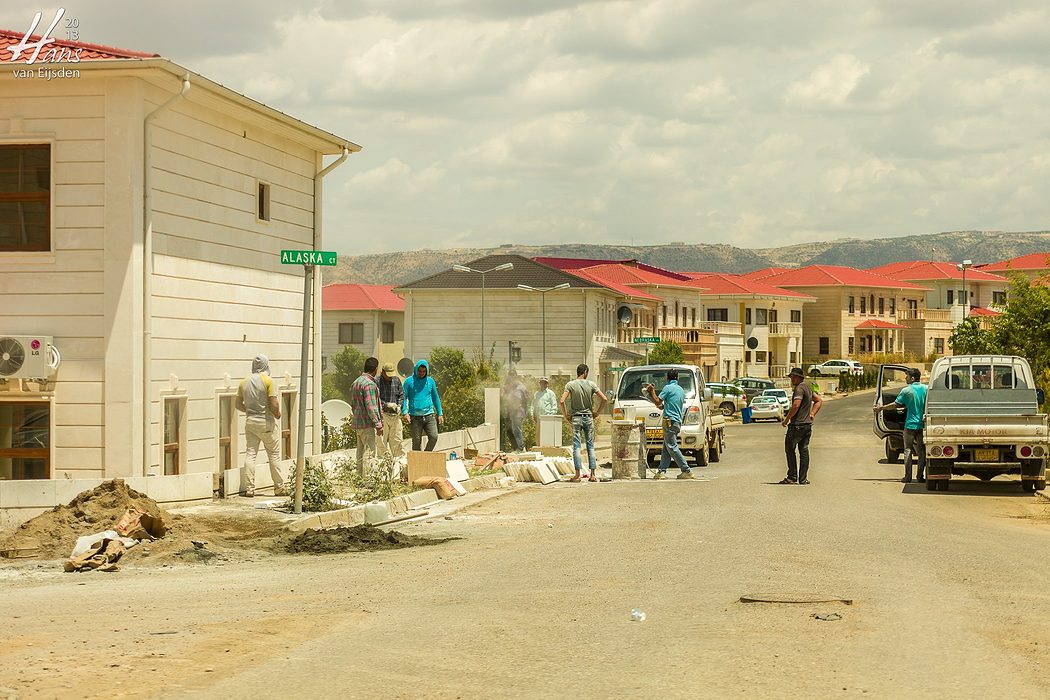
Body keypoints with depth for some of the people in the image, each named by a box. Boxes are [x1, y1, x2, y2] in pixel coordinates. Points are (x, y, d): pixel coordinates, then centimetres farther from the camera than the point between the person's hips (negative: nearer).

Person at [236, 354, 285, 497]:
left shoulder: (244, 382, 5)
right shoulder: (267, 381, -10)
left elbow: (239, 404, 9)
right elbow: (274, 404, -15)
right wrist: (277, 414, 4)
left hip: (250, 421, 4)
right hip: (266, 422, -4)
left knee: (250, 454, 4)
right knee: (274, 454, 5)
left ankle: (249, 489, 0)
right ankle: (279, 488, 10)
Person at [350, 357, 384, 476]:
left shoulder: (355, 382, 15)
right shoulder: (369, 384, -15)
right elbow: (371, 407, -19)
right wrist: (378, 425, -17)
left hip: (357, 422, 9)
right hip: (367, 423, -9)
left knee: (361, 453, 12)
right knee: (369, 452, -8)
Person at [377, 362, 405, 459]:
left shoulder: (396, 380, 10)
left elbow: (401, 394, 17)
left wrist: (399, 405, 1)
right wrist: (386, 404, -18)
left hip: (395, 414, 5)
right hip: (382, 414, -5)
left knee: (397, 439, 7)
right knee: (382, 441, -4)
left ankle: (397, 458, 14)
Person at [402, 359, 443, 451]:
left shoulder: (430, 381, 11)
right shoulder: (409, 381, 2)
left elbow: (435, 398, 18)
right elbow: (404, 397, 1)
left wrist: (439, 414, 16)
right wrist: (405, 412, -12)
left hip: (429, 415, 2)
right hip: (415, 417, -2)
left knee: (434, 437, -13)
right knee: (416, 441, 0)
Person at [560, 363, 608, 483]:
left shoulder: (570, 385, -3)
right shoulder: (591, 384, 1)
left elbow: (562, 401, -13)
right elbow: (604, 399, -3)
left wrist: (566, 415, -1)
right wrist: (597, 412, 7)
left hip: (576, 418, -1)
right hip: (589, 418, 1)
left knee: (577, 447, -1)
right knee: (591, 446, 7)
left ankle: (578, 475, -7)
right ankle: (593, 475, 5)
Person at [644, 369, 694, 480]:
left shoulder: (668, 388, -9)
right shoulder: (681, 390, 17)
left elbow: (657, 401, -11)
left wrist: (652, 391, 3)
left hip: (670, 421, -9)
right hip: (678, 421, 9)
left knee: (672, 447, -7)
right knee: (666, 448, 9)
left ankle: (687, 471, -9)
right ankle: (662, 471, 6)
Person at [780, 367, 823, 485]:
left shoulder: (799, 388, -14)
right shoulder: (808, 388, 16)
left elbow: (796, 405, -24)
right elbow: (819, 400, 26)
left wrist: (787, 419, -14)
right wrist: (812, 413, 17)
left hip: (797, 425, -9)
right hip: (808, 424, 9)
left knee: (790, 449, 0)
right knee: (804, 450, 8)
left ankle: (792, 477, -2)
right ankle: (803, 479, 7)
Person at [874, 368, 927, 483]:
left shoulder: (906, 390, -10)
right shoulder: (925, 389, 0)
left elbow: (896, 404, -5)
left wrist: (882, 407, 8)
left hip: (910, 425, -3)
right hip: (922, 425, 3)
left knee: (908, 450, 4)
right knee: (921, 451, 9)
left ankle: (908, 477, 2)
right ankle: (920, 476, 8)